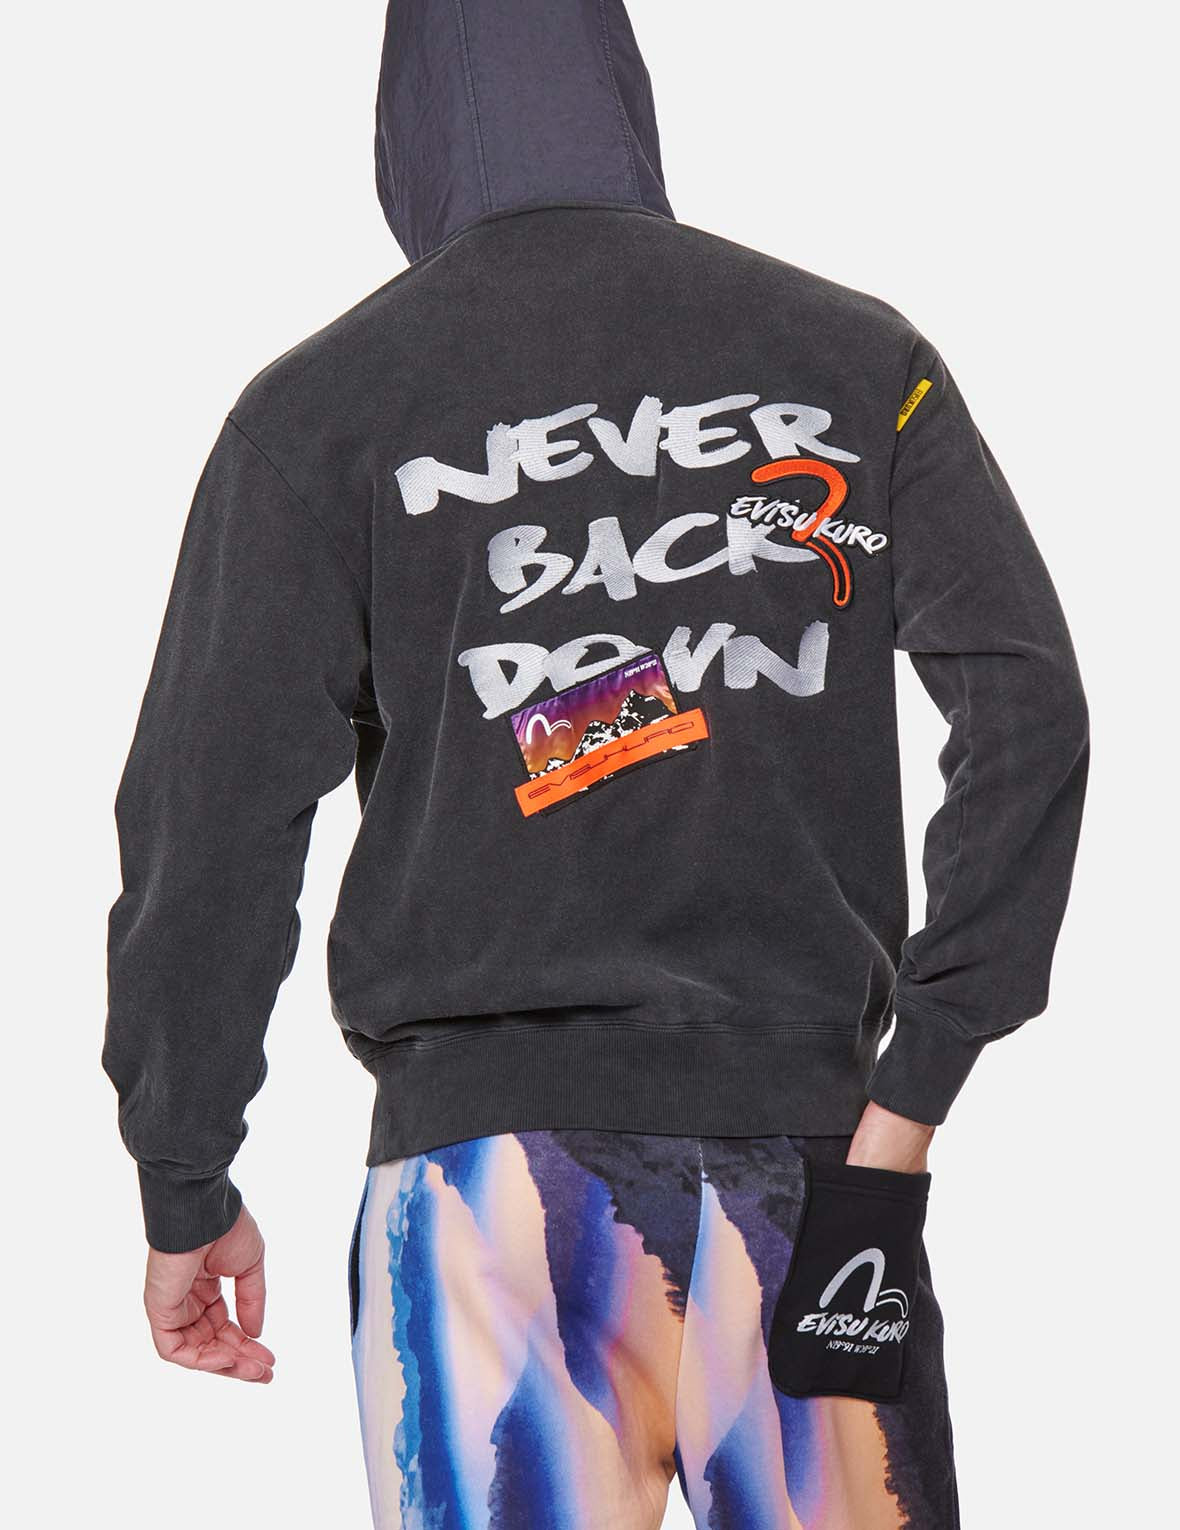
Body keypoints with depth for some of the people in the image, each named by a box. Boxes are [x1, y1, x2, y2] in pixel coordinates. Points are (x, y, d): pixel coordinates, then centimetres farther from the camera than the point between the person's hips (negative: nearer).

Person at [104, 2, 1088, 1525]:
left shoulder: (323, 404, 5)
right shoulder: (859, 363, 11)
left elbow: (210, 815, 1)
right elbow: (1025, 706, 0)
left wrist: (186, 1190, 8)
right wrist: (915, 1089, -2)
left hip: (497, 1145, -1)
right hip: (808, 1135, 2)